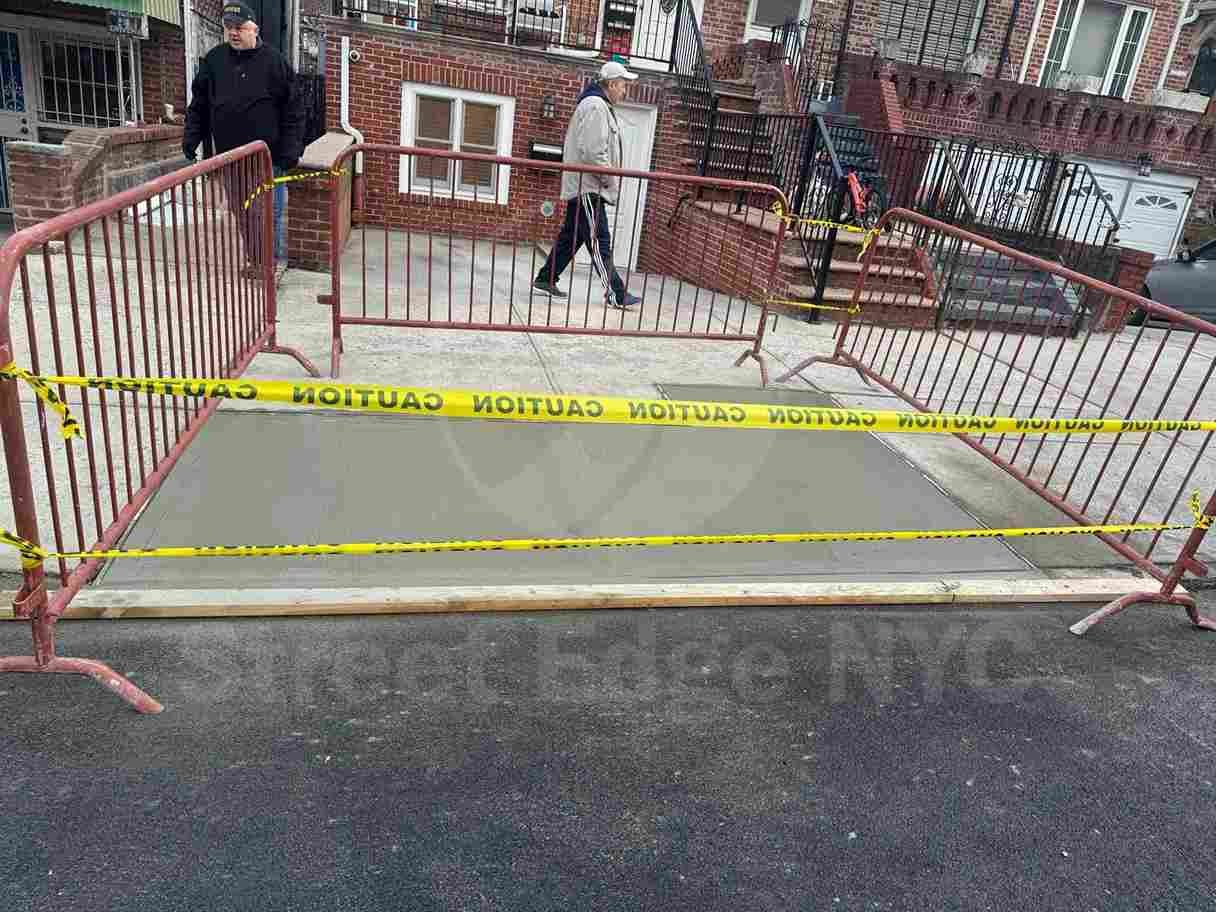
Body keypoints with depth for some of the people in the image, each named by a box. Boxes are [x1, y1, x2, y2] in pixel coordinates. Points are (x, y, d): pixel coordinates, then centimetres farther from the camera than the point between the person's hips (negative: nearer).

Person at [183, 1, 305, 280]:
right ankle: (253, 261, 23)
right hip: (230, 155, 4)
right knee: (241, 214, 10)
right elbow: (199, 104, 14)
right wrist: (191, 137, 6)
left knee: (270, 214, -2)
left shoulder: (274, 61, -3)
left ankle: (276, 262, 12)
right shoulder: (214, 59, 7)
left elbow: (293, 109, -4)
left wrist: (291, 149, -12)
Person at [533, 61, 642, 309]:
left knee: (570, 237, 14)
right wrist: (609, 178, -13)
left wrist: (608, 178, 14)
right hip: (587, 186, -11)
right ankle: (615, 294, -8)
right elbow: (592, 151, -23)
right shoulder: (595, 106, -14)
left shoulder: (601, 107, 20)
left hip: (582, 186, 11)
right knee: (600, 241, -9)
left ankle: (545, 280, 21)